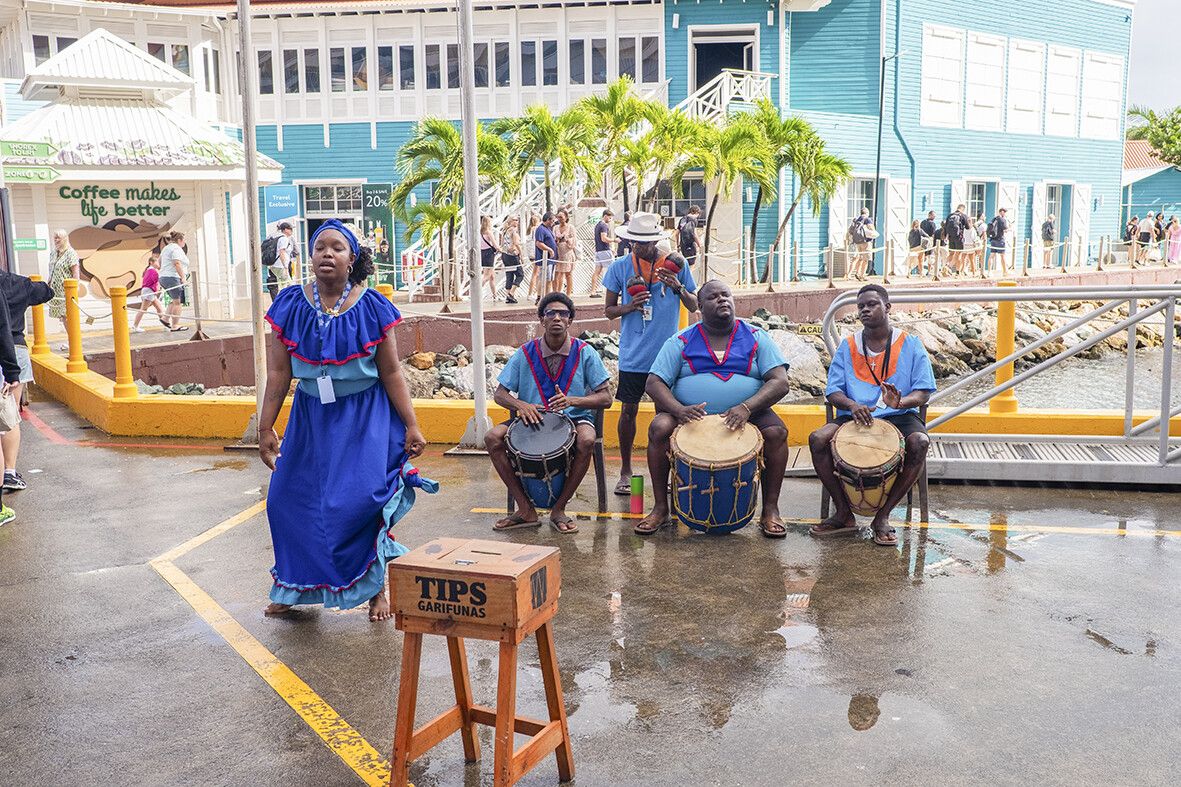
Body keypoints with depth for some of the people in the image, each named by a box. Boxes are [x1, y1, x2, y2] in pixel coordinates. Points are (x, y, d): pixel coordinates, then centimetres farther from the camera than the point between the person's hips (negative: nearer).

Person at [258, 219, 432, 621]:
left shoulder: (372, 308, -7)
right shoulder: (290, 305, -2)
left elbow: (392, 373, -4)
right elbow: (278, 373, 0)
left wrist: (412, 425, -5)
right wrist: (266, 427, 1)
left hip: (364, 419, -3)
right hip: (310, 417, 3)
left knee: (361, 499, -10)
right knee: (290, 498, 5)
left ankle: (375, 587, 12)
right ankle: (294, 587, 28)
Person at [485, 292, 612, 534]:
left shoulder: (584, 352, -5)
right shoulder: (525, 353, 0)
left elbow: (605, 398, -7)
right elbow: (500, 394, 4)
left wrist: (572, 400, -25)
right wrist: (520, 405, -19)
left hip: (574, 419, -2)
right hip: (533, 421, 2)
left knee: (586, 440, -36)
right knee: (493, 437, -21)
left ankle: (558, 509, -16)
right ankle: (525, 510, -12)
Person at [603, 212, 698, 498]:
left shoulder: (676, 263, 0)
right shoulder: (620, 267, 0)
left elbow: (694, 307, 4)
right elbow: (608, 310, 5)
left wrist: (678, 287, -16)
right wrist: (629, 306, -16)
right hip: (633, 355, 0)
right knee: (629, 410, 5)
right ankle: (625, 471, 20)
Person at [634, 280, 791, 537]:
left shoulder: (756, 338, 5)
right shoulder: (681, 342, 5)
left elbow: (779, 382, -5)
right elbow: (655, 382, -2)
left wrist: (746, 408, -24)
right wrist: (679, 410, -23)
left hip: (747, 417, 0)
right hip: (691, 418, 0)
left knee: (776, 432, -28)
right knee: (659, 428, -28)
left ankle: (770, 509, -14)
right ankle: (660, 508, -14)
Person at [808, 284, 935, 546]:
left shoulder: (910, 345, 5)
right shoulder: (848, 346, 10)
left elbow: (923, 393, -1)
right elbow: (832, 391, 4)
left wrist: (901, 402, -25)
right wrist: (851, 405, -20)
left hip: (899, 417, -1)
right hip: (854, 417, 1)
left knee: (919, 442, -34)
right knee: (817, 439, -26)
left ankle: (883, 516, -18)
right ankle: (844, 513, -12)